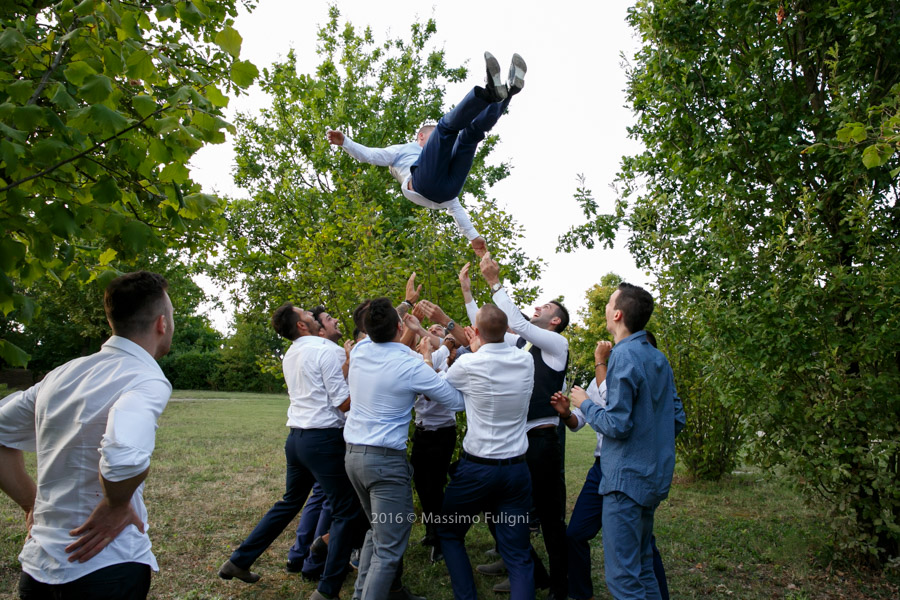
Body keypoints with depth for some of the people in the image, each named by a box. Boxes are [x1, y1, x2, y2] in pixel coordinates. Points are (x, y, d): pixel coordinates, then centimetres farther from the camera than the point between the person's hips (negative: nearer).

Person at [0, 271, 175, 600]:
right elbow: (125, 457, -37)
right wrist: (115, 507, -18)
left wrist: (31, 502, 14)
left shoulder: (63, 374, 5)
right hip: (106, 568, -7)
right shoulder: (147, 381, -19)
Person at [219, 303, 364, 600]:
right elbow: (344, 402, -15)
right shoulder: (325, 350, -13)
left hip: (296, 437, 9)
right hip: (323, 439, -8)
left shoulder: (290, 356, 12)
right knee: (347, 512, 2)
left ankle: (239, 561, 33)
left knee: (289, 503, 25)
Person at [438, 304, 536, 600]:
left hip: (477, 469, -3)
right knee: (518, 554, 8)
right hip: (517, 468, 4)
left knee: (449, 533, 20)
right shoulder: (526, 362, -3)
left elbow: (439, 385, 6)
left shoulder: (468, 364, -14)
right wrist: (477, 350, 20)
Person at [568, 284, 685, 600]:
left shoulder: (624, 355, -18)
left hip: (627, 478, -9)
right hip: (656, 476, 9)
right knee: (642, 568, 21)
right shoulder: (659, 358, 9)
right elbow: (677, 420, 13)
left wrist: (585, 403, -5)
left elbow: (617, 425, -20)